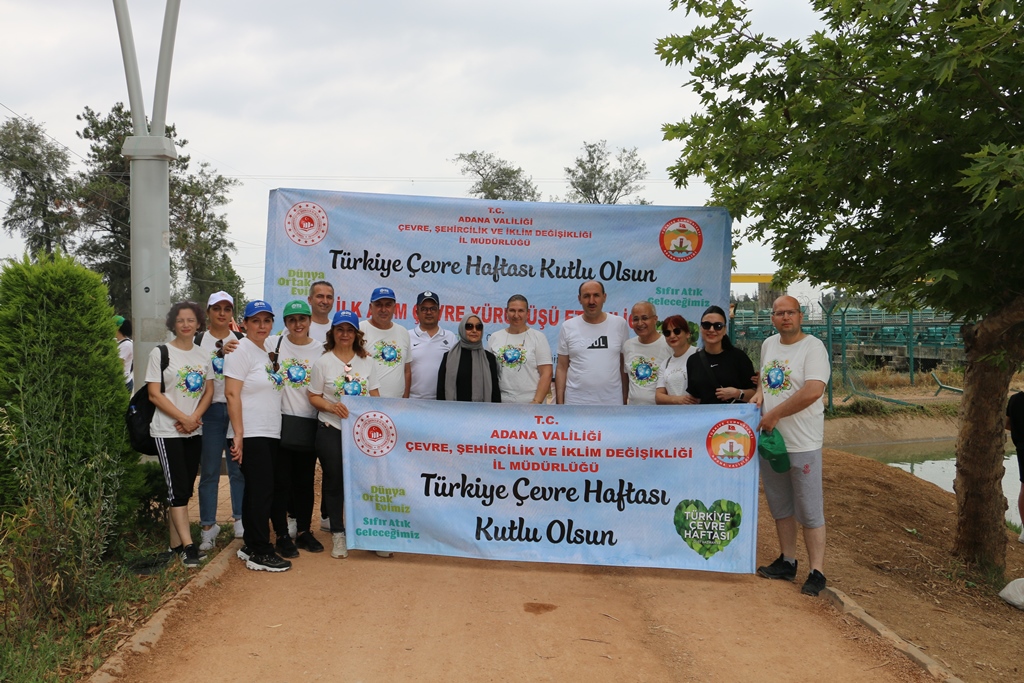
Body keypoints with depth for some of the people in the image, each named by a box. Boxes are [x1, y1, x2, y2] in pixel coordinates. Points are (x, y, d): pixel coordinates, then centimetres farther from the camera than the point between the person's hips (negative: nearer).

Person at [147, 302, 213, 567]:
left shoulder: (203, 354, 9)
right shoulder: (160, 353, -4)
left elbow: (208, 390, 8)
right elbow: (154, 394, -8)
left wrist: (195, 417, -9)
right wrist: (183, 418, -14)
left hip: (194, 431, 5)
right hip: (167, 431, -5)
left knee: (185, 489, 8)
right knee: (178, 488, -8)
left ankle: (176, 543, 15)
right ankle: (188, 546, -9)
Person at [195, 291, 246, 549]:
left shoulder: (241, 340, 8)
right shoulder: (199, 341, 5)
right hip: (210, 410, -1)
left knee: (239, 467, 7)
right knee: (209, 470, 3)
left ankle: (240, 519, 21)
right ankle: (208, 525, 11)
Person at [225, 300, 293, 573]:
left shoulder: (269, 352, 16)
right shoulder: (241, 350, -8)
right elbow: (232, 394, -14)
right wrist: (238, 435, -18)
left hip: (273, 434, 8)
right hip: (252, 435, -8)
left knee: (277, 488, 11)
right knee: (260, 491, -6)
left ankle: (252, 545, 25)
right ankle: (258, 553, 4)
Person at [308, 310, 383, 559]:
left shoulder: (368, 361, 7)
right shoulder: (323, 362, 1)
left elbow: (375, 395, 10)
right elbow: (314, 397, 2)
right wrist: (333, 407, -17)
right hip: (331, 430, -1)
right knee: (335, 482, 6)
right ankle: (338, 534, 19)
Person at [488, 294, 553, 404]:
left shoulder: (538, 338, -1)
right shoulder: (494, 337, 8)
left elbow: (546, 374, -6)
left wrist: (537, 402, -15)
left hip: (530, 403, -3)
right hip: (501, 403, 3)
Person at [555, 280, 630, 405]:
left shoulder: (619, 324, 2)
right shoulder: (568, 327, 1)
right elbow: (562, 368, 4)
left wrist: (625, 398, 4)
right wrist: (559, 402, -2)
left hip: (612, 401, 0)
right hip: (576, 402, 0)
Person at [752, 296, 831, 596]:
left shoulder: (813, 347, -12)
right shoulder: (768, 344, 11)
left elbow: (813, 391, -24)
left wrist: (774, 415, -19)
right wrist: (760, 392, 3)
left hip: (802, 444, -7)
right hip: (769, 439, 8)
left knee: (809, 511, -1)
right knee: (780, 506, 17)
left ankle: (817, 572, 7)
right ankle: (787, 562, 29)